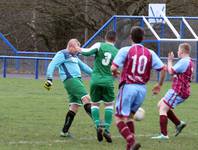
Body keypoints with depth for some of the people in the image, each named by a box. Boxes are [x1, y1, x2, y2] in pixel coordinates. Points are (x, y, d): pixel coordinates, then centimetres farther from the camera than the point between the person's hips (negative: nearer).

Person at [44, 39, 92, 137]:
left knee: (75, 106, 4)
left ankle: (65, 131, 6)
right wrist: (49, 79, -23)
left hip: (77, 80, 10)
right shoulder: (62, 54, -3)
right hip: (70, 80, -10)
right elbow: (52, 65, -12)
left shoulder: (74, 56, 26)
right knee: (86, 98, -21)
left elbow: (83, 66, 37)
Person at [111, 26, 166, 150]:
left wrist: (115, 72, 12)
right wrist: (159, 85, 18)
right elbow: (163, 69, 3)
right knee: (129, 116, 23)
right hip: (142, 89, 4)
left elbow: (114, 68, -12)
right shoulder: (150, 53, 6)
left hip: (128, 87, -4)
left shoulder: (125, 50, -4)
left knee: (120, 118, -2)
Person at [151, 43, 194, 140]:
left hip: (178, 91, -10)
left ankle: (164, 135, -11)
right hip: (182, 91, 10)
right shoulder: (189, 62, 17)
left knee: (162, 109, -9)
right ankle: (178, 124, 15)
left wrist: (169, 61, -6)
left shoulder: (184, 62, -17)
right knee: (160, 105, 18)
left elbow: (171, 72, -20)